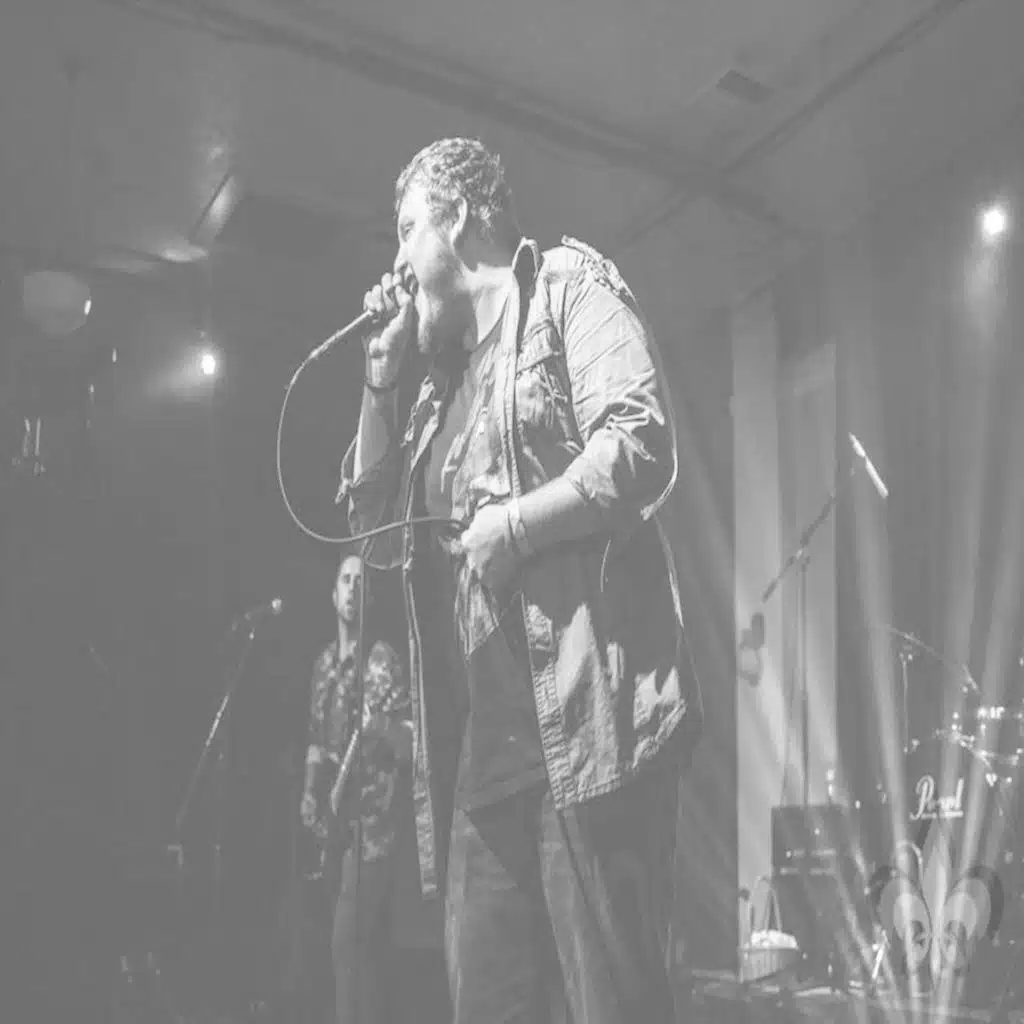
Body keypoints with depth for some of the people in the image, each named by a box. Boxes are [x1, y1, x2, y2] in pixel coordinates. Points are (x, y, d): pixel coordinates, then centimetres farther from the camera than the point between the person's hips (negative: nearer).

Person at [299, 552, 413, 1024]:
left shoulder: (383, 660, -8)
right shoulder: (324, 663, 13)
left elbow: (410, 747, -12)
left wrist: (383, 727, -31)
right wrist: (310, 793, 8)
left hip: (373, 821, -6)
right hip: (334, 820, 6)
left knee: (351, 939, -10)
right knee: (361, 939, 10)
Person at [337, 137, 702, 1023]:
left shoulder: (568, 286, 5)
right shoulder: (448, 378, 26)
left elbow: (642, 447, -10)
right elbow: (379, 530, 22)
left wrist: (511, 522, -14)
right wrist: (382, 370, 17)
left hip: (589, 715, -7)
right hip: (487, 747, 8)